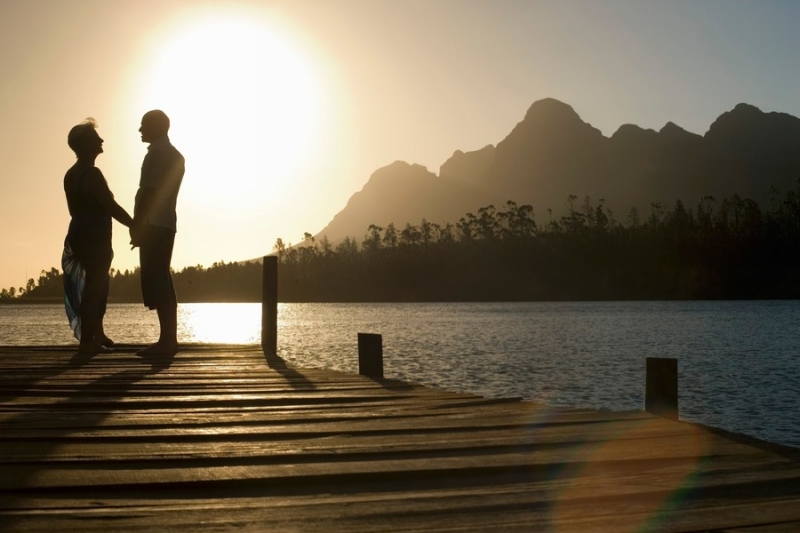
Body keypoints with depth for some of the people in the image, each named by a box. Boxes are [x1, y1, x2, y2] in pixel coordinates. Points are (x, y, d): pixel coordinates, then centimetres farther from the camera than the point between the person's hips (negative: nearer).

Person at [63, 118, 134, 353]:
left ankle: (97, 335, 26)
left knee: (96, 284, 19)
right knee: (95, 286, -7)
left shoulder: (71, 174, 14)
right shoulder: (92, 174, -16)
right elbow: (111, 206, -18)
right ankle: (87, 340, -6)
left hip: (81, 234, 10)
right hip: (95, 237, -10)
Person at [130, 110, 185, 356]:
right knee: (162, 281, 9)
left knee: (155, 282, -10)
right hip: (166, 224, 10)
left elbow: (149, 192, -17)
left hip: (154, 225, -10)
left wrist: (137, 225, -16)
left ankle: (166, 341, -12)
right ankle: (168, 339, 9)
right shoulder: (173, 154, 21)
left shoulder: (157, 153, -10)